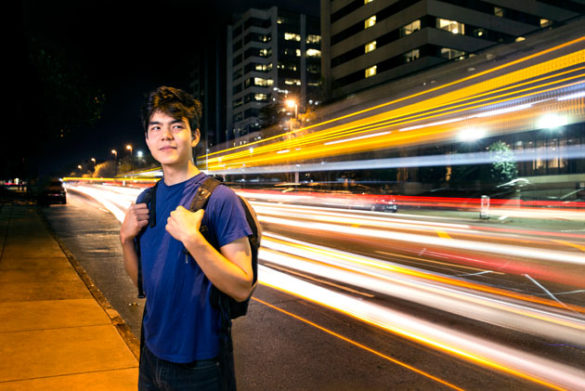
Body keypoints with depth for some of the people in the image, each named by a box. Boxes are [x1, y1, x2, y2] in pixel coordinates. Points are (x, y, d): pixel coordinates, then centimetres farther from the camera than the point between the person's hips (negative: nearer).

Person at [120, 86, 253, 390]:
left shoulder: (219, 198, -17)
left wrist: (192, 239, -30)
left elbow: (242, 288, -21)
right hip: (153, 352, 6)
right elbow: (141, 278, 9)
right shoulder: (146, 200, 3)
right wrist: (126, 238, -7)